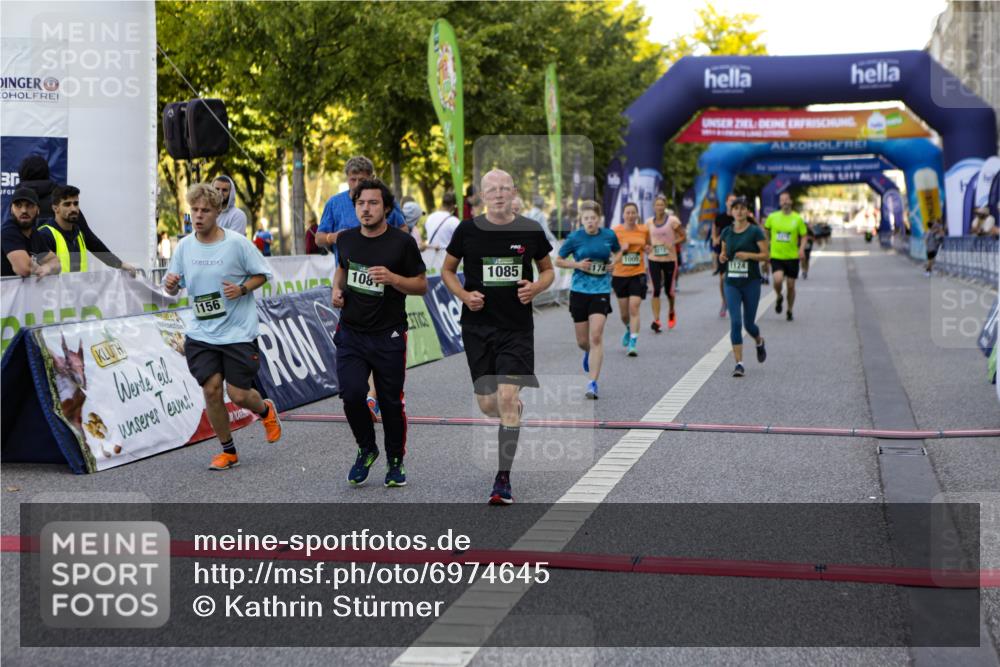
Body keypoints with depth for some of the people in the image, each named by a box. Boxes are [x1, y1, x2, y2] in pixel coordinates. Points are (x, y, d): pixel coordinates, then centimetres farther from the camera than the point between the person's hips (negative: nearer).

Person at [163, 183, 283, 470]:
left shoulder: (237, 242, -9)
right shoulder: (185, 246, 2)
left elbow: (261, 274, 1)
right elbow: (173, 288, 11)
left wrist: (242, 289, -17)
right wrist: (170, 284, -12)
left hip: (239, 333, -3)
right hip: (201, 334, 3)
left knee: (238, 395, -2)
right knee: (211, 389, -4)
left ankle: (266, 410, 35)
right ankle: (228, 451, 16)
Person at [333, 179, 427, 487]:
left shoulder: (402, 242, -7)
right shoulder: (346, 239, 5)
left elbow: (421, 285, -2)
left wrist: (392, 278, -20)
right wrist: (336, 289, 5)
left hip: (388, 337, -2)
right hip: (351, 334, 2)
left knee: (391, 403, 4)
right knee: (352, 394, -13)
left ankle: (395, 462, 27)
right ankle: (366, 449, 15)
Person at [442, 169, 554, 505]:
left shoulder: (531, 231, 0)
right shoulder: (468, 230, 0)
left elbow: (548, 269, 14)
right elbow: (447, 270, 11)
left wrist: (536, 287, -8)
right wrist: (464, 295, -7)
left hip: (517, 327, -1)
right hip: (478, 325, 1)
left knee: (507, 397, -14)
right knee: (488, 405, 4)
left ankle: (503, 480, -5)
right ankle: (517, 410, 44)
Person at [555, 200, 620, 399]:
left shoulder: (609, 235, 0)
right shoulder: (574, 238, -5)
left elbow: (618, 252, 20)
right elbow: (558, 261, 4)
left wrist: (613, 262, -1)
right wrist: (576, 264, -12)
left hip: (601, 291, -1)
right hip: (579, 291, 1)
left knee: (596, 337, -15)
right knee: (582, 341, 8)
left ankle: (592, 383, -12)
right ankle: (590, 353, 47)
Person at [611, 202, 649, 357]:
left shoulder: (644, 230, 2)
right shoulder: (616, 231, -4)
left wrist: (647, 248, -3)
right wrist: (621, 249, -17)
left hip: (638, 274, -1)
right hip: (620, 274, 1)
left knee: (634, 308, -13)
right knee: (624, 312, 11)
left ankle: (632, 343, -13)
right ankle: (629, 329, 44)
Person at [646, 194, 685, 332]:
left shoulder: (672, 220, -6)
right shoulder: (649, 222, 4)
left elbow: (682, 237, -1)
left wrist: (673, 243, -18)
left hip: (670, 259, -2)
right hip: (654, 260, 2)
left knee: (669, 290, 7)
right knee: (656, 290, -9)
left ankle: (671, 312, 38)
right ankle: (656, 320, -11)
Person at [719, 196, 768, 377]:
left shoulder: (755, 232, -5)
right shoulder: (726, 232, 6)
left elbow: (765, 255, -5)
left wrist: (748, 255, -21)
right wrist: (722, 256, -4)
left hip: (751, 282, -2)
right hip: (732, 282, 2)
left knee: (748, 323, 6)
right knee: (735, 322, -10)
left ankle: (760, 342, 42)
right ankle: (739, 364, -6)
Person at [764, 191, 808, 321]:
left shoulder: (797, 219, -1)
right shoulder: (772, 217, 1)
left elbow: (804, 236, 5)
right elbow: (765, 231, 16)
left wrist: (802, 248, -13)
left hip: (792, 257, 1)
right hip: (776, 256, -1)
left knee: (791, 285, 7)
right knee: (778, 280, -24)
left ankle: (789, 311, 27)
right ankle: (779, 297, 9)